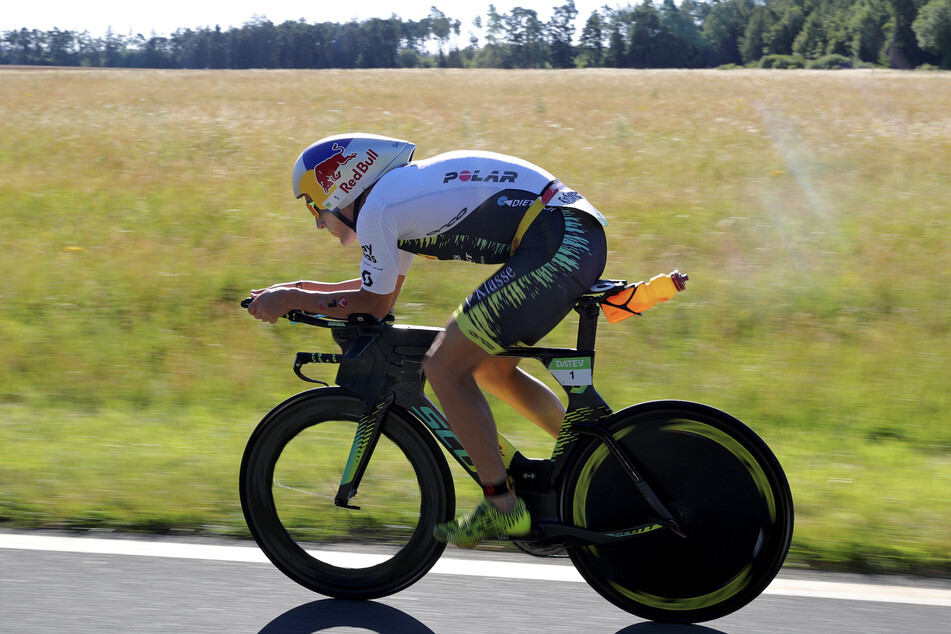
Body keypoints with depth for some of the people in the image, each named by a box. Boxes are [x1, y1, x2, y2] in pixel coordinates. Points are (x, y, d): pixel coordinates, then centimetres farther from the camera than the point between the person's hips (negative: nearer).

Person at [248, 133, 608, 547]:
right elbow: (379, 288, 35)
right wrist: (299, 288, 33)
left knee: (444, 368, -3)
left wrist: (289, 299, 13)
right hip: (584, 238, 10)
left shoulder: (376, 208, -5)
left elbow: (374, 304, 3)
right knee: (490, 370, 21)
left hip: (554, 247, -10)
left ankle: (503, 508, 1)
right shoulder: (401, 191, 23)